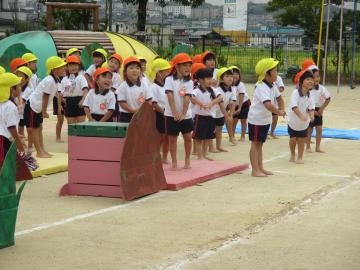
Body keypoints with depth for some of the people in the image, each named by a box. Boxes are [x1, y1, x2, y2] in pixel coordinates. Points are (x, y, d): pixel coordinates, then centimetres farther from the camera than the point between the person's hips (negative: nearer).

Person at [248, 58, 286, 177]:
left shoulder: (271, 86, 5)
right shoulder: (261, 87, -25)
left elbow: (277, 96, 23)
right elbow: (268, 104, -38)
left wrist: (281, 110, 13)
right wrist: (278, 112, -30)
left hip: (265, 119, 9)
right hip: (256, 119, -9)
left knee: (260, 144, 16)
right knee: (255, 144, -2)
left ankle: (260, 168, 24)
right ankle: (255, 170, 2)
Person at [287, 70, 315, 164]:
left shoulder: (309, 94, -4)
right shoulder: (296, 93, -22)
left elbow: (311, 107, -7)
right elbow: (294, 106, -32)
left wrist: (311, 116, -27)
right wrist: (301, 116, -43)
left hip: (304, 123, 4)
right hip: (293, 121, -4)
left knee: (301, 139, 6)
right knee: (293, 139, 5)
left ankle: (300, 157, 18)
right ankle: (292, 155, 28)